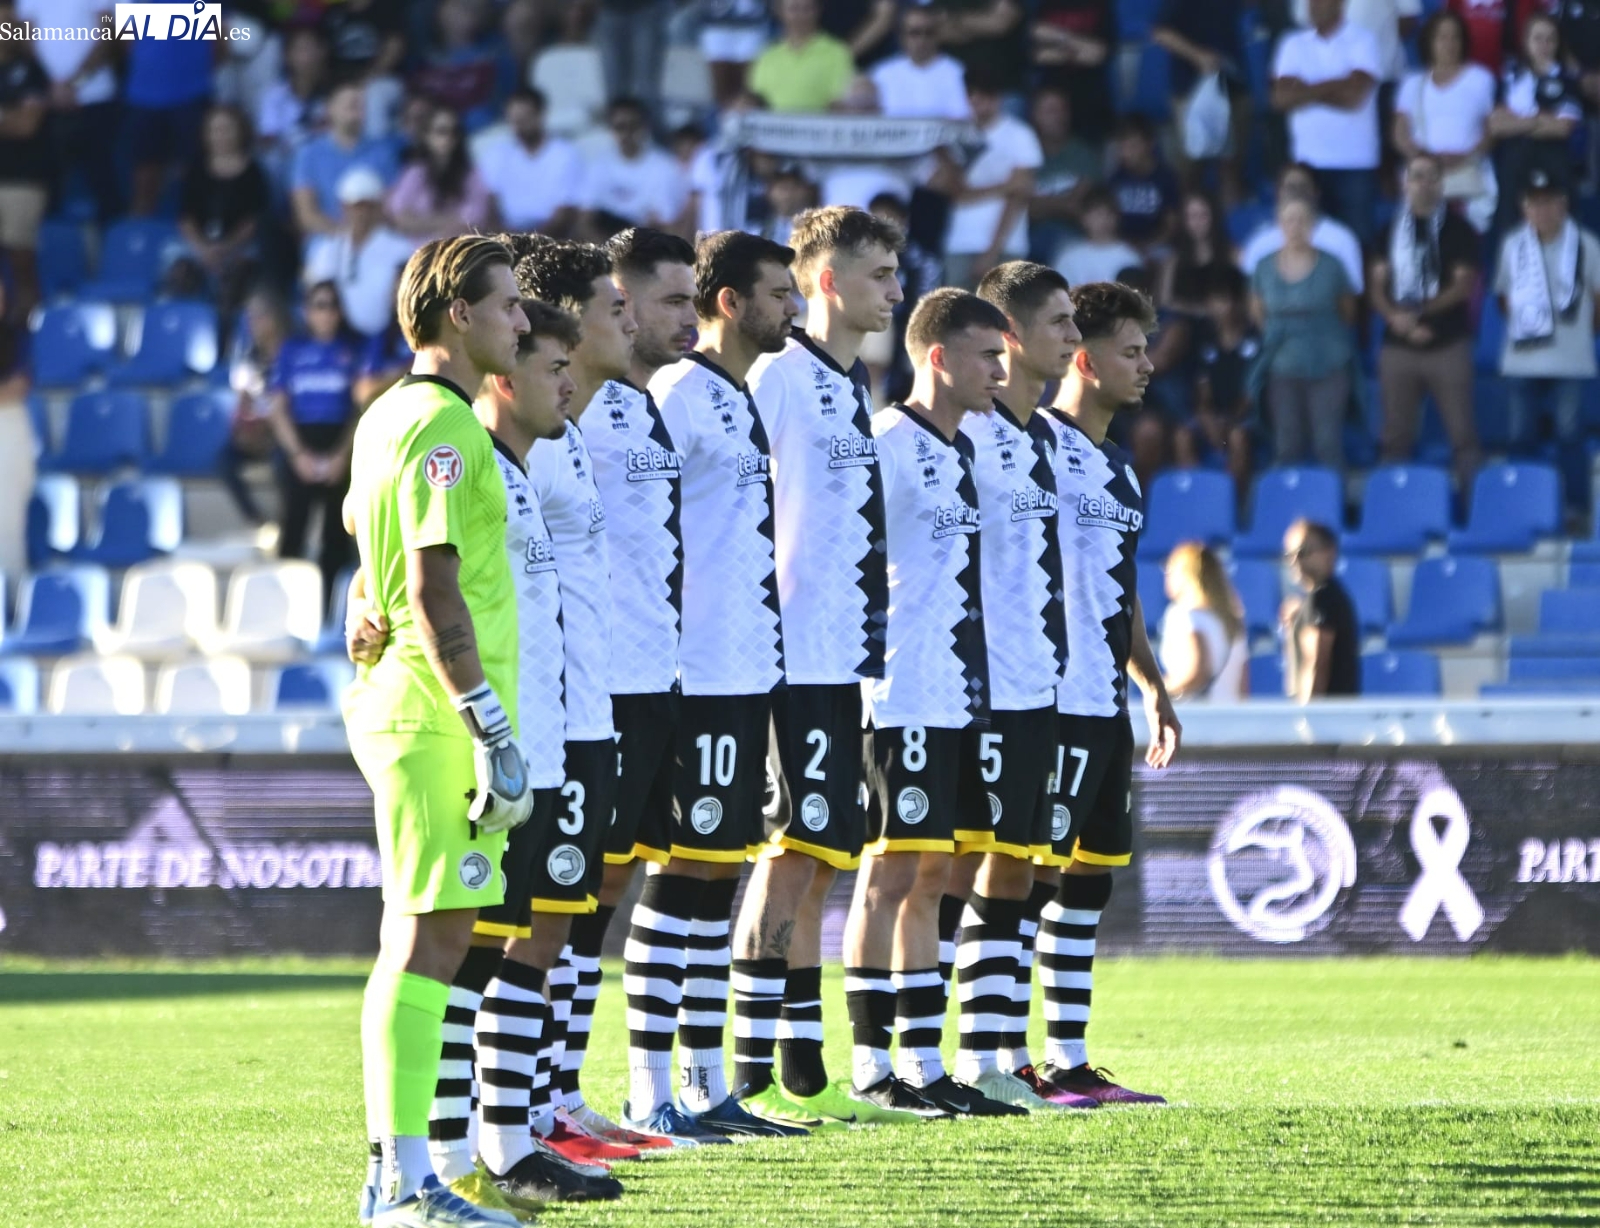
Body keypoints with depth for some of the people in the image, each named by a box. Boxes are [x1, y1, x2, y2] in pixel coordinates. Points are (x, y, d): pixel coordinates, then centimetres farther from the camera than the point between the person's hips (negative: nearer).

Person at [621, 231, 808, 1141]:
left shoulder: (746, 400, 17)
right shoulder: (680, 394, -11)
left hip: (750, 672, 9)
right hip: (697, 679, -9)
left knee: (719, 873, 10)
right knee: (682, 870, -7)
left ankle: (707, 1082, 15)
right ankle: (651, 1090, -4)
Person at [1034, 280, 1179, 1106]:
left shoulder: (1119, 470, 20)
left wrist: (1153, 686, 22)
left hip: (1106, 705, 9)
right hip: (1053, 704, -9)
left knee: (1090, 876, 9)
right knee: (1034, 874, -8)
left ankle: (1069, 1060, 12)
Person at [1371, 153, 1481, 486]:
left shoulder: (1457, 231, 3)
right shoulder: (1391, 231, 11)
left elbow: (1463, 285, -6)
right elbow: (1378, 288, 7)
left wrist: (1417, 312, -15)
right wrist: (1396, 319, -12)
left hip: (1448, 346, -3)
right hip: (1398, 346, 3)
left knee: (1462, 433, -6)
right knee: (1396, 436, 4)